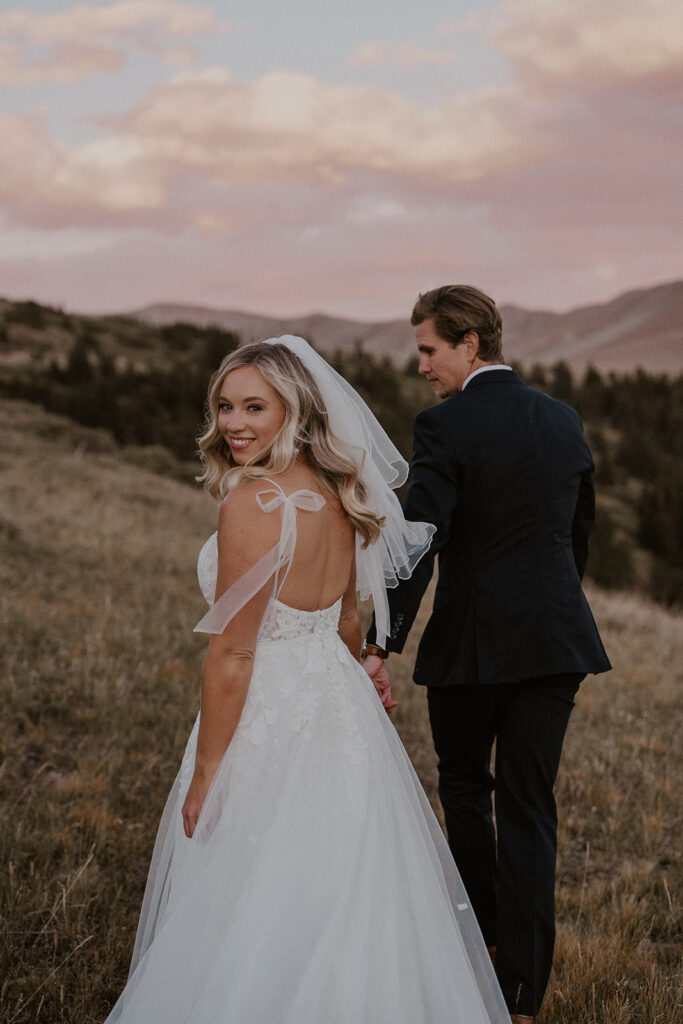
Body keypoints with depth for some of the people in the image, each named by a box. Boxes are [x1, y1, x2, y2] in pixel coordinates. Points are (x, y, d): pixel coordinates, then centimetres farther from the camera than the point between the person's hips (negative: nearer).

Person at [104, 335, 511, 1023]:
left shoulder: (252, 502, -22)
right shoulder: (337, 495, 3)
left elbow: (231, 656, -20)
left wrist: (204, 775, -14)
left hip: (269, 722, -8)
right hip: (343, 706, 8)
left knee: (259, 912, 7)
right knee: (341, 898, 19)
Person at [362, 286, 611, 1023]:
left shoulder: (446, 426, -11)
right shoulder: (564, 422, 8)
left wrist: (381, 647, -22)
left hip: (472, 643, -4)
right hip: (554, 641, 4)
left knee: (464, 785, 19)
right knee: (529, 805, 5)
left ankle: (484, 931, 35)